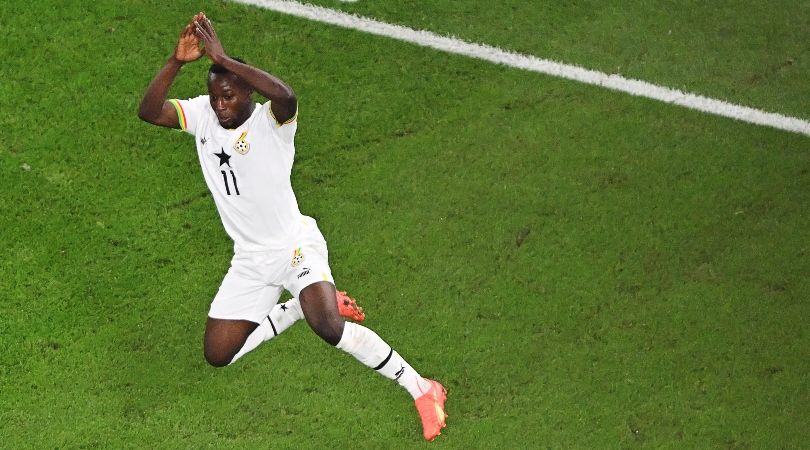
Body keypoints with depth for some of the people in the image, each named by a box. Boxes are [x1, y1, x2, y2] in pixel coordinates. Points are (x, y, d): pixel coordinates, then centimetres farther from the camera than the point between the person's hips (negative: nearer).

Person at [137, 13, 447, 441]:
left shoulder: (270, 122, -20)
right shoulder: (202, 115, -3)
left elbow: (285, 95, -44)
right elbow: (148, 112, -16)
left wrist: (223, 59, -43)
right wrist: (177, 61, -31)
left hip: (294, 246, -7)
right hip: (250, 261, 7)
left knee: (330, 329, -31)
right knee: (218, 355, 8)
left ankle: (421, 389, -14)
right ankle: (305, 305, 27)